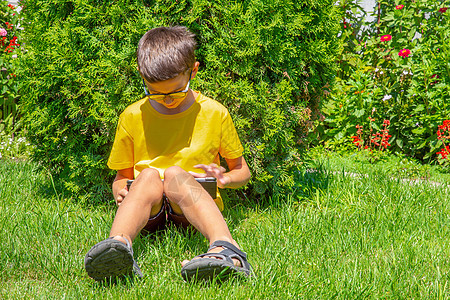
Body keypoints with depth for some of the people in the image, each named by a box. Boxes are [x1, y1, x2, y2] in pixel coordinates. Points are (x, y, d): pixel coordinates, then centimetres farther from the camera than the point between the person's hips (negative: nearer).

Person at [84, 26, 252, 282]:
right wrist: (120, 191, -9)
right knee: (149, 174, -30)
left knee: (175, 173, -32)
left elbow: (243, 171, 13)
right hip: (149, 213, 1)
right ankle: (119, 243, -60)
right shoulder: (133, 117, 7)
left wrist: (224, 179, -10)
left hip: (196, 207, -1)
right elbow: (122, 175, 15)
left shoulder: (214, 114, 4)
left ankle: (225, 247, -58)